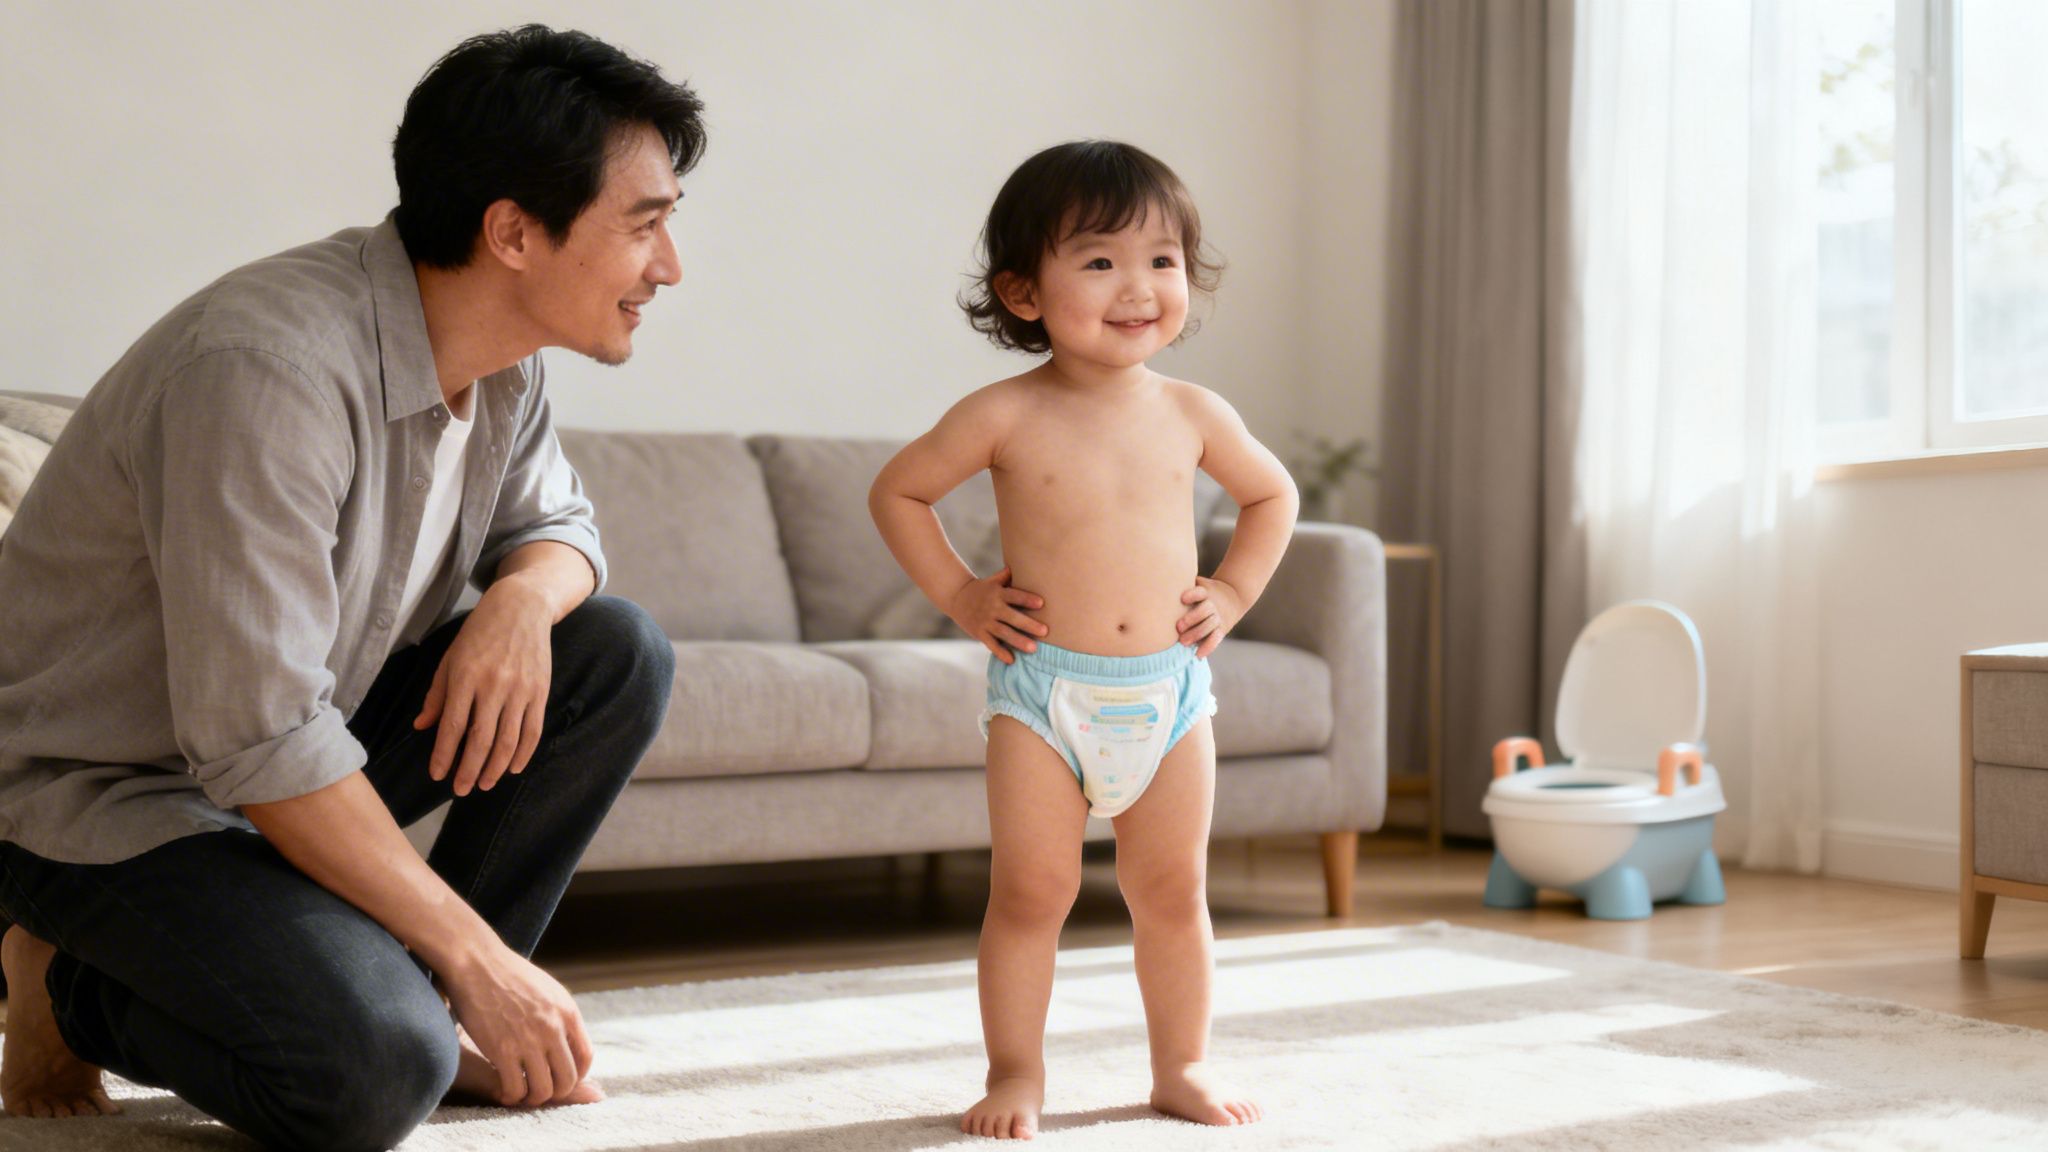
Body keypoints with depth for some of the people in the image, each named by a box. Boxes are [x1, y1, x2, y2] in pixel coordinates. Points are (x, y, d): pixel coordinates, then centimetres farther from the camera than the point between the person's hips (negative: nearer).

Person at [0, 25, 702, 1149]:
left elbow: (556, 525, 13)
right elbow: (262, 744, -32)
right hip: (107, 793, -8)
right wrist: (480, 956, -25)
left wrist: (522, 599, -15)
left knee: (618, 656, -5)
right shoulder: (269, 367, -31)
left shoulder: (501, 358, -4)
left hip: (299, 751, 8)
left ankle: (430, 999, 2)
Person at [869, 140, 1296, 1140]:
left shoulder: (1191, 414, 2)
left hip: (1168, 690, 3)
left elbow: (1272, 494, 20)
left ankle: (1182, 1068, 26)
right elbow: (896, 493, 4)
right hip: (1043, 690, -3)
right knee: (1031, 890, 0)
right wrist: (958, 595, -2)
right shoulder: (1005, 417, -7)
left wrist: (1234, 591, 8)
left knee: (1172, 890, 10)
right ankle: (1015, 1077, 15)